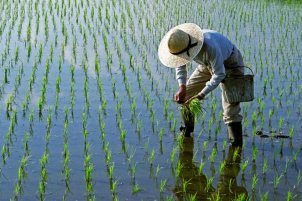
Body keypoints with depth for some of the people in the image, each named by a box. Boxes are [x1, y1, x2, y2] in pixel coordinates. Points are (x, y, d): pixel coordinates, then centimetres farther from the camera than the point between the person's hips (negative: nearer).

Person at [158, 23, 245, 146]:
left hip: (230, 64, -7)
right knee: (185, 94, 4)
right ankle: (186, 131, 22)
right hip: (207, 65, 7)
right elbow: (180, 66, -2)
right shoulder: (181, 44, -20)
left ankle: (236, 144, -11)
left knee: (230, 103, -19)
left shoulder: (210, 47, -43)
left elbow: (219, 74, -35)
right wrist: (182, 87, -15)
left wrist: (201, 94, -36)